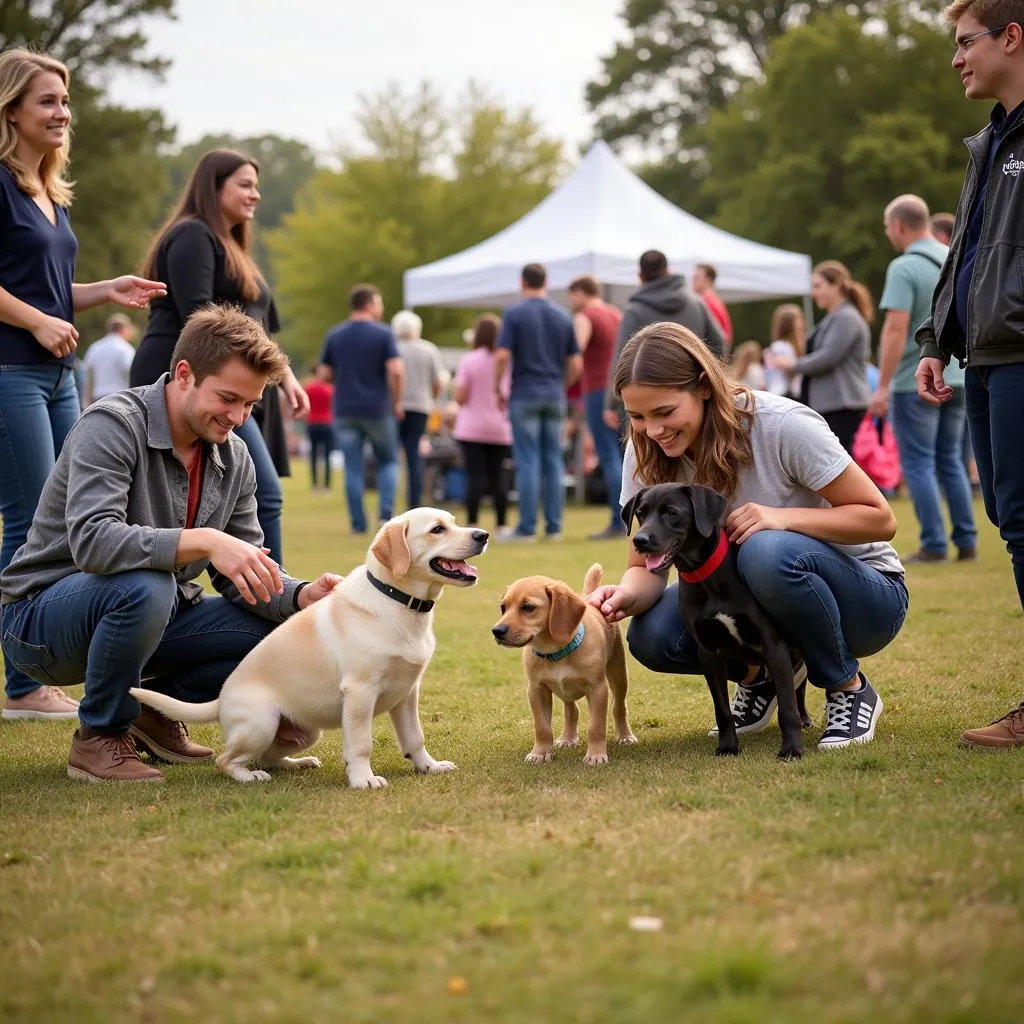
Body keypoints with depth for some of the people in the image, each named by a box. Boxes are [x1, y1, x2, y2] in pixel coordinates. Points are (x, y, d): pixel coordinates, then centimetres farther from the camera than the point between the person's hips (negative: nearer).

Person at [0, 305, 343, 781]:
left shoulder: (233, 459, 0)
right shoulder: (112, 425, -22)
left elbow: (245, 576, 2)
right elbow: (91, 542, -37)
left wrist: (302, 596, -20)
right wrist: (204, 541, -46)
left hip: (153, 616, 7)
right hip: (42, 617, -6)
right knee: (143, 585, -38)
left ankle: (159, 707, 10)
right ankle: (99, 737, -14)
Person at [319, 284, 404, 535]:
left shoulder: (334, 335, 5)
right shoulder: (383, 334, -5)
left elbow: (324, 374, 5)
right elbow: (396, 371, -14)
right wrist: (396, 402, -1)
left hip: (344, 410, 2)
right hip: (378, 409, -2)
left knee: (353, 468, 4)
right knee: (388, 461, 13)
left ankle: (358, 522, 2)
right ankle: (386, 512, -3)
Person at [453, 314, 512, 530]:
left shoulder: (468, 360, -8)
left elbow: (460, 397, -10)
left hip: (472, 429, -3)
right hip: (499, 430, 3)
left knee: (475, 478, -3)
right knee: (497, 477, 8)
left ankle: (472, 526, -7)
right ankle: (502, 526, 7)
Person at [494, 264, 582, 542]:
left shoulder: (515, 313, -5)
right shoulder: (563, 317, 8)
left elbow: (502, 355, -13)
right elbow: (576, 364, 7)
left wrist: (497, 388, 1)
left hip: (524, 395, -4)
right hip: (554, 397, 4)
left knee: (528, 461, -3)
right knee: (553, 461, 7)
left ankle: (527, 527, -3)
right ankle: (554, 526, 7)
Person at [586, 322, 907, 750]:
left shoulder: (783, 426, -24)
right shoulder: (645, 454, -10)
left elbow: (879, 518, -17)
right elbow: (646, 567, -6)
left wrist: (780, 517, -32)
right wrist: (628, 594, -31)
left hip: (867, 596, -4)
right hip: (751, 600, 4)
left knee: (768, 552, -37)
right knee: (651, 635, -24)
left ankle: (852, 690, -12)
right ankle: (760, 674, 6)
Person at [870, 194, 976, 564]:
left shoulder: (904, 268, -14)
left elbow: (896, 329, -20)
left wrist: (883, 386, -18)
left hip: (916, 383, -7)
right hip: (956, 379, 7)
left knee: (919, 465, 1)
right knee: (951, 461, 14)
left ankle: (934, 546, 0)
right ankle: (967, 543, 13)